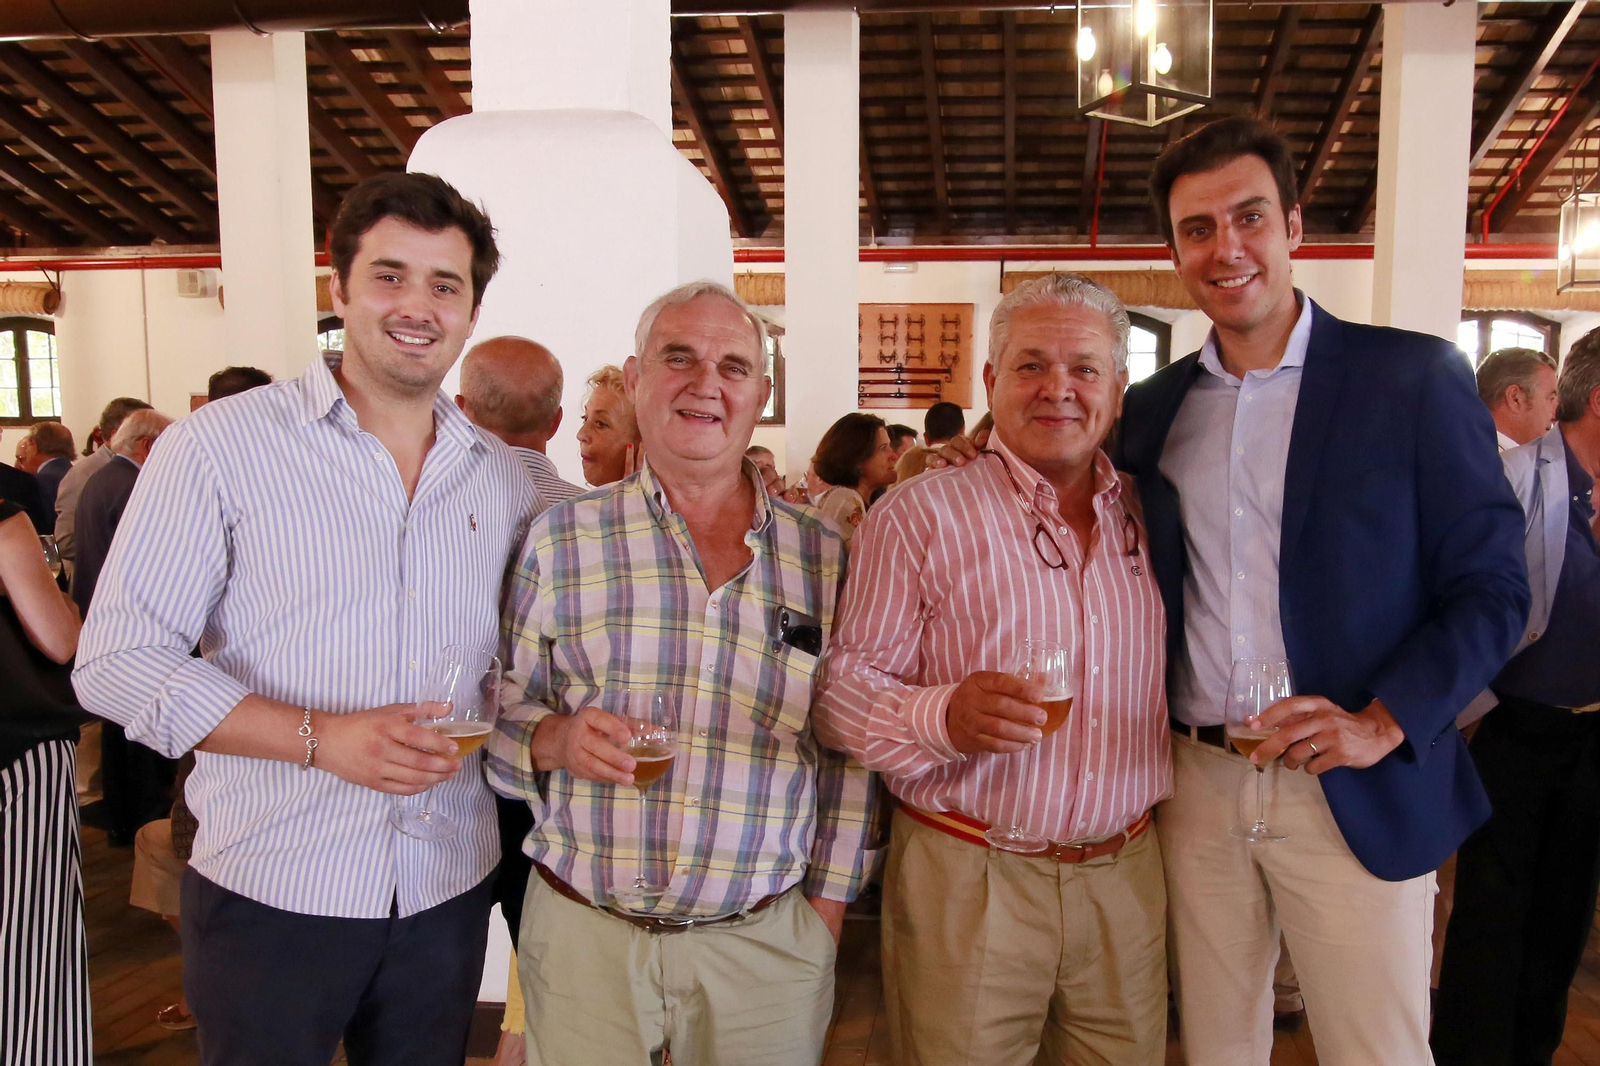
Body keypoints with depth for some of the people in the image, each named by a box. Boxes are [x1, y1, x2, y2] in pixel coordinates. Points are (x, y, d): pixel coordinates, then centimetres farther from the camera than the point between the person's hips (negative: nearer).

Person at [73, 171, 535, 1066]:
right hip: (271, 892, -3)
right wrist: (321, 737, -21)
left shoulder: (504, 476, 5)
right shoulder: (221, 445, -8)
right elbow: (117, 661, -11)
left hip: (451, 892, 4)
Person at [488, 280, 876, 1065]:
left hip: (767, 941, 1)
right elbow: (497, 713, 4)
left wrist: (827, 905, 3)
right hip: (583, 933, 0)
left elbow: (848, 750, 5)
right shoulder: (560, 538, -1)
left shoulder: (823, 557, 2)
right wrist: (553, 738, -17)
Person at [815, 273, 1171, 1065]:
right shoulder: (919, 515, -8)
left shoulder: (1150, 518, 7)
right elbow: (841, 689, -13)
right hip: (967, 881, -4)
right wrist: (945, 718, -29)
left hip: (1126, 877, 5)